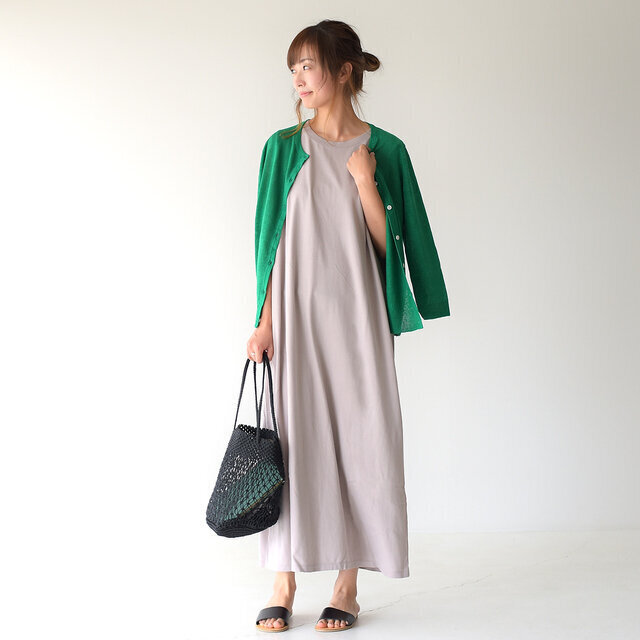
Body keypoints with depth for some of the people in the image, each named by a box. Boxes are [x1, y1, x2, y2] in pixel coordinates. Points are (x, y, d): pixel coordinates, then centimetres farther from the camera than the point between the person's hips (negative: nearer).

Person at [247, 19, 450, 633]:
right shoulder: (285, 147, 6)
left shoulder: (385, 150, 5)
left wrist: (364, 181, -10)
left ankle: (347, 585, 11)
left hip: (356, 313, 0)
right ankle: (284, 585, 9)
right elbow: (274, 241, 3)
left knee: (357, 438, 0)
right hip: (297, 312, 0)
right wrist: (264, 322, -4)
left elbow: (390, 244, 1)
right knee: (290, 438, -1)